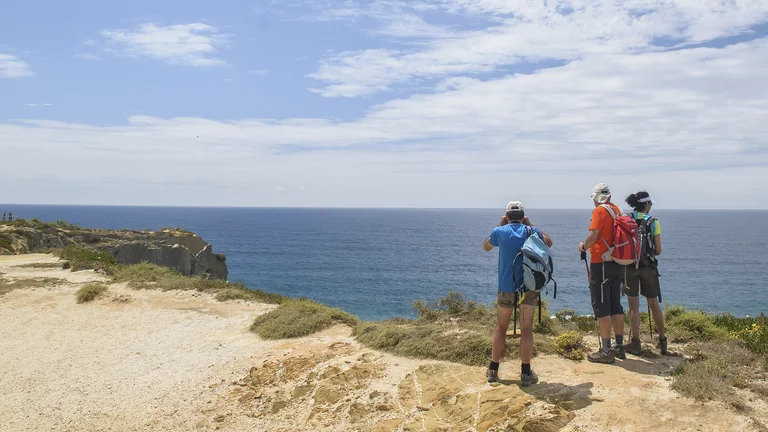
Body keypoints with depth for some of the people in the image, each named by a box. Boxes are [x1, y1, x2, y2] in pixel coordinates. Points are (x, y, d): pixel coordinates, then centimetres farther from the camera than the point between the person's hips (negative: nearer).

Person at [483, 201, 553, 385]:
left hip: (506, 287, 0)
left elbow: (486, 247, 18)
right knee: (526, 329, 4)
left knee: (501, 327, 12)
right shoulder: (531, 231, -1)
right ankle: (526, 373, 6)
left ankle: (493, 370, 16)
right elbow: (549, 242, 20)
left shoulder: (500, 232, -3)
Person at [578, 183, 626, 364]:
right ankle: (619, 347, 23)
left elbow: (593, 237, -20)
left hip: (601, 263, -8)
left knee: (601, 307, -3)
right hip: (617, 263, 8)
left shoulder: (600, 211, -12)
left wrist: (583, 246, -1)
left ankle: (606, 351, -2)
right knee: (616, 305, 15)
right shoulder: (617, 210, 10)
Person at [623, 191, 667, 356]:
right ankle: (662, 341, 24)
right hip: (648, 267, 0)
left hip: (629, 266, 0)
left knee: (633, 306, 6)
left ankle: (636, 344, 8)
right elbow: (658, 250, -2)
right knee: (654, 304, 14)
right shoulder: (653, 222, -4)